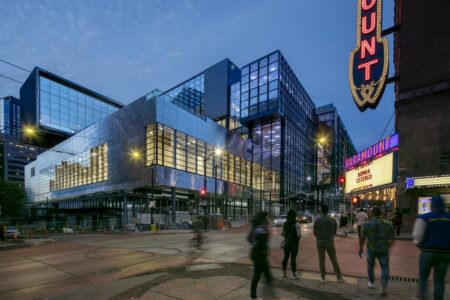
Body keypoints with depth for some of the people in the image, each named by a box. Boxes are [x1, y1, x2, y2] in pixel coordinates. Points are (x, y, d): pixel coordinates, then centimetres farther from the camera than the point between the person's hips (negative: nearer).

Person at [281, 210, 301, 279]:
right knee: (293, 258, 1)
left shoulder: (285, 224, 1)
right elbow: (299, 235, -16)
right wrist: (298, 240, 2)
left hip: (286, 243, 5)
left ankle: (284, 273, 22)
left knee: (285, 258, 14)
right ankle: (294, 274, 7)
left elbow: (282, 233, 6)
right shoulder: (296, 224, -15)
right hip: (294, 243, -5)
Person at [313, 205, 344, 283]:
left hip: (320, 242, -1)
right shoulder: (333, 220, -5)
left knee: (321, 260, 8)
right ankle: (339, 277, 19)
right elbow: (335, 231, 4)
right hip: (330, 242, 1)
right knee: (334, 260, 12)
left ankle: (323, 277, 15)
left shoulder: (317, 220, -9)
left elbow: (314, 231, -4)